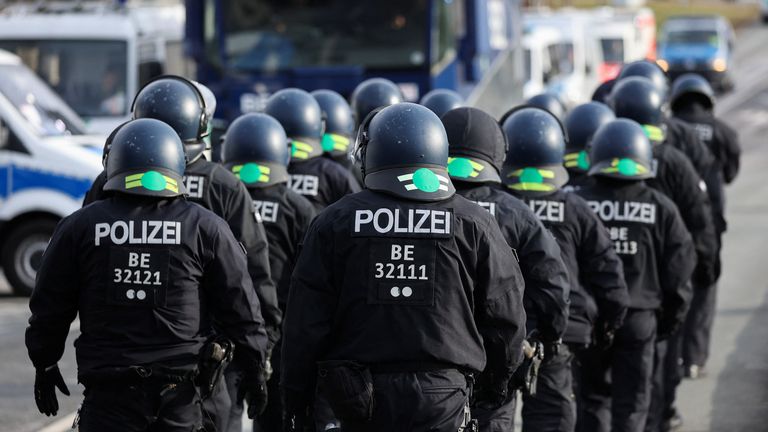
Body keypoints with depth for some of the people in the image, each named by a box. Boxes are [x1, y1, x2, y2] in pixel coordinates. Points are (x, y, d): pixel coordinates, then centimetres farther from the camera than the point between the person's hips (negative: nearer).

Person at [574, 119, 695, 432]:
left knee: (592, 398, 14)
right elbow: (678, 272, 1)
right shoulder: (661, 209, -3)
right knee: (631, 404, 7)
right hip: (639, 318, 0)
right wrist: (670, 320, 13)